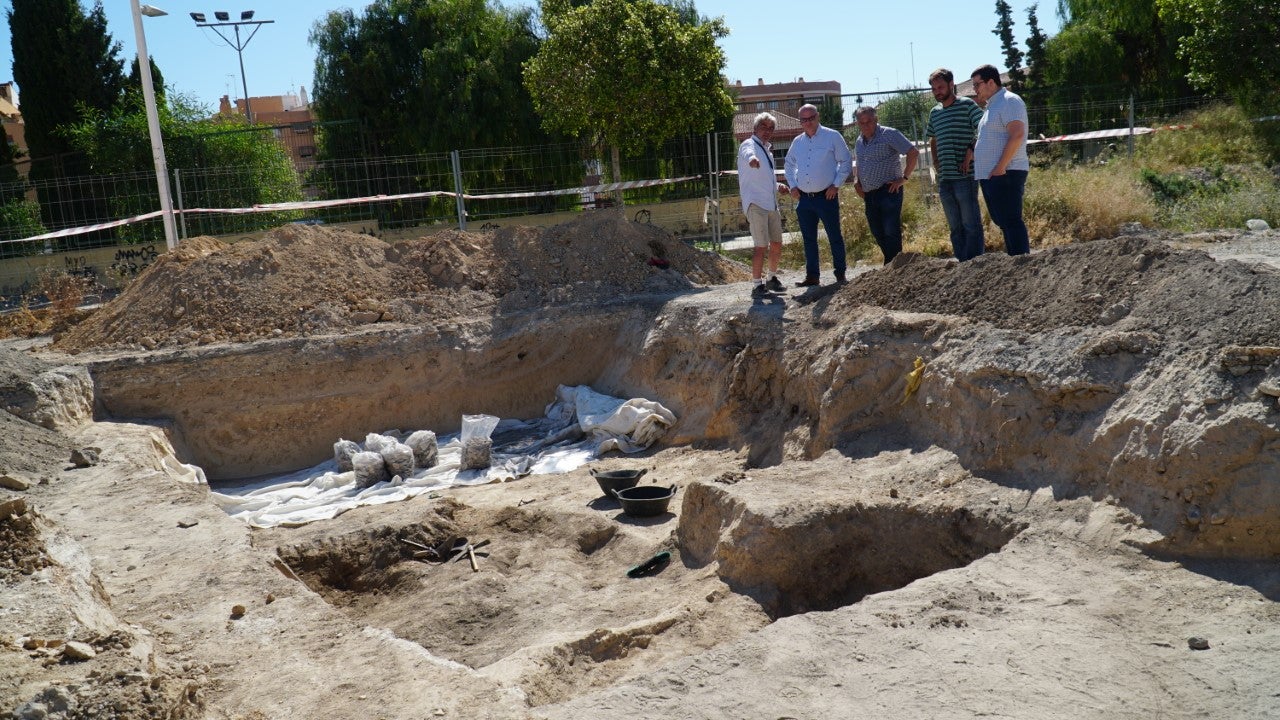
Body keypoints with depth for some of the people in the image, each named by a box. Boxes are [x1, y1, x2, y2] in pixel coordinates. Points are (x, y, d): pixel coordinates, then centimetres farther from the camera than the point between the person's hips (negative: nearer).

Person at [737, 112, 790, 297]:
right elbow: (748, 153, -32)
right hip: (756, 203, -8)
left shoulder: (767, 150, 21)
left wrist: (777, 186, 13)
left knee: (777, 244, 12)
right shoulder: (749, 145, -4)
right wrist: (751, 159, -56)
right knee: (761, 246, -12)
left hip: (771, 203, 8)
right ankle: (757, 285, -6)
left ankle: (772, 278, 29)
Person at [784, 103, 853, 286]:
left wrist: (836, 185, -8)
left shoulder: (832, 137, -2)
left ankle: (840, 274, 9)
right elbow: (789, 164, 26)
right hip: (804, 198, 5)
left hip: (826, 196, -5)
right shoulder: (797, 142, 12)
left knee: (835, 237, 1)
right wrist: (793, 185, 13)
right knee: (809, 239, 8)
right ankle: (812, 276, 14)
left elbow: (846, 161, 0)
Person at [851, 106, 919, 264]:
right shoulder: (859, 142, 16)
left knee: (891, 232, -11)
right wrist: (856, 179, 13)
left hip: (889, 191, -7)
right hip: (869, 195, 7)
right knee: (878, 234, 9)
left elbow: (913, 153, -10)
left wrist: (904, 178, -13)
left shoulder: (889, 135, -6)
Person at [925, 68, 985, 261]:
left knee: (971, 224, -6)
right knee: (955, 227, 11)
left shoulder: (967, 105, -3)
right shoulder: (934, 112, 17)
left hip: (965, 176, -7)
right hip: (944, 178, 7)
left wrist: (971, 152, -18)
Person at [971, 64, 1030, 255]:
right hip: (989, 175, 10)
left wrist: (1000, 167, -22)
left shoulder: (1009, 101, -8)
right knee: (1004, 222, 11)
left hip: (1005, 174, -10)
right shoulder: (991, 106, 22)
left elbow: (1017, 135, -20)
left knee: (1011, 221, -12)